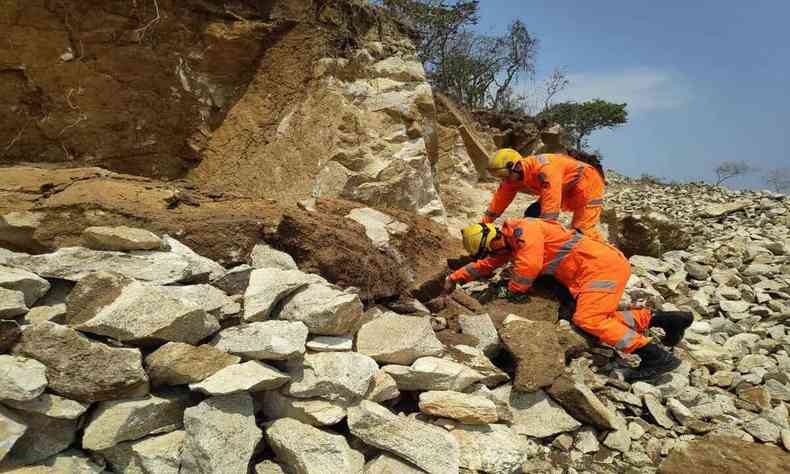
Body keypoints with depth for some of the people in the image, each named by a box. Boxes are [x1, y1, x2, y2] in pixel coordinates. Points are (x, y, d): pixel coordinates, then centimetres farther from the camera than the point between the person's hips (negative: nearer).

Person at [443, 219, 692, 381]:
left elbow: (528, 267, -22)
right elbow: (486, 265, 29)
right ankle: (666, 318, 7)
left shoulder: (523, 229, -13)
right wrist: (455, 277, 26)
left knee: (587, 319, -21)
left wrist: (512, 290, -5)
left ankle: (657, 357, -22)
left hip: (602, 264, -10)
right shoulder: (509, 242, 18)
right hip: (602, 266, 10)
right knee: (599, 318, 1)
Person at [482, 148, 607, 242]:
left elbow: (551, 205, -41)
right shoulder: (513, 178, -10)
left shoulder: (544, 168, -37)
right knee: (531, 215, -2)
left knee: (583, 230, -21)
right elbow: (498, 202, -3)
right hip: (567, 190, 9)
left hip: (588, 182, -9)